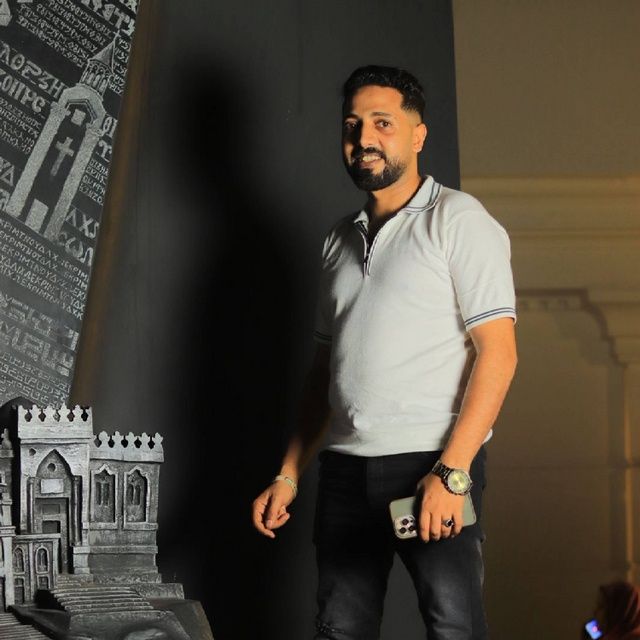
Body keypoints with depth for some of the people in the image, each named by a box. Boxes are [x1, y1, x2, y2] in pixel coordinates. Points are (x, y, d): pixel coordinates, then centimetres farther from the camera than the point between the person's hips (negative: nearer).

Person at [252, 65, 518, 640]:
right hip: (345, 469, 6)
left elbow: (497, 351, -9)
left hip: (432, 463, -6)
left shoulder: (457, 220, 0)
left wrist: (451, 473, -17)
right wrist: (289, 474, 15)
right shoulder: (341, 240, 20)